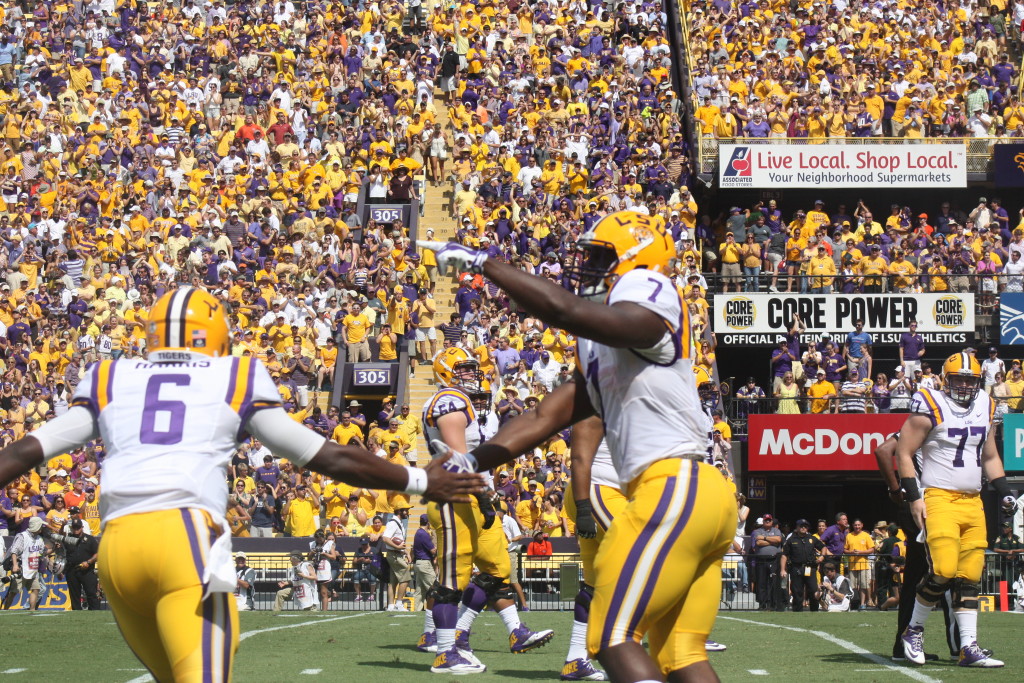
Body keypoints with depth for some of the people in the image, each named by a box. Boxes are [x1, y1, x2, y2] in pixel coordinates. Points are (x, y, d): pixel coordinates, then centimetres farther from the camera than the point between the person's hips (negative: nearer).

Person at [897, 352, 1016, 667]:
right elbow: (904, 452, -5)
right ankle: (914, 630, 3)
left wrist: (1004, 493, 13)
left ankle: (968, 647, 4)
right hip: (940, 499, -6)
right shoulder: (931, 407, -6)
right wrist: (913, 497, -11)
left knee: (970, 576, 2)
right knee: (944, 570, -18)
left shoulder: (984, 408, 14)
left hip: (973, 502, 6)